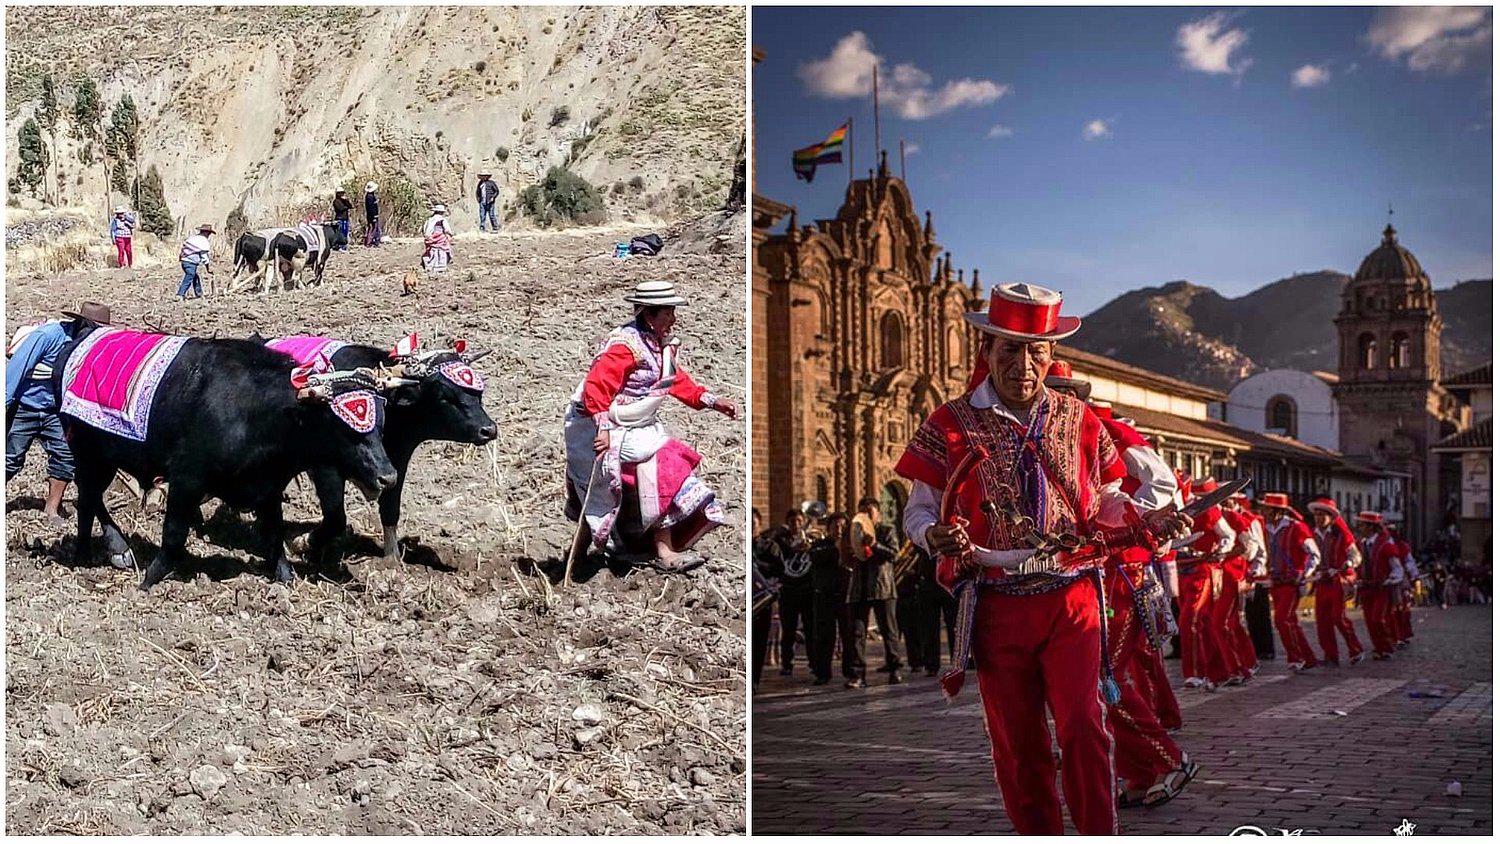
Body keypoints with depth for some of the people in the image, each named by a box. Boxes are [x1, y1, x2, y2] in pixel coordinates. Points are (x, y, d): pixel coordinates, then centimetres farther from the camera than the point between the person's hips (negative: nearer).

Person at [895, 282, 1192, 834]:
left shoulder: (1080, 422, 8)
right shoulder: (951, 426, 1)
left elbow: (1107, 504, 14)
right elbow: (919, 511, 2)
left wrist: (1147, 521, -6)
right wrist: (936, 536, -21)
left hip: (1072, 600, 1)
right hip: (997, 607, 0)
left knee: (1084, 728, -11)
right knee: (1017, 744, 7)